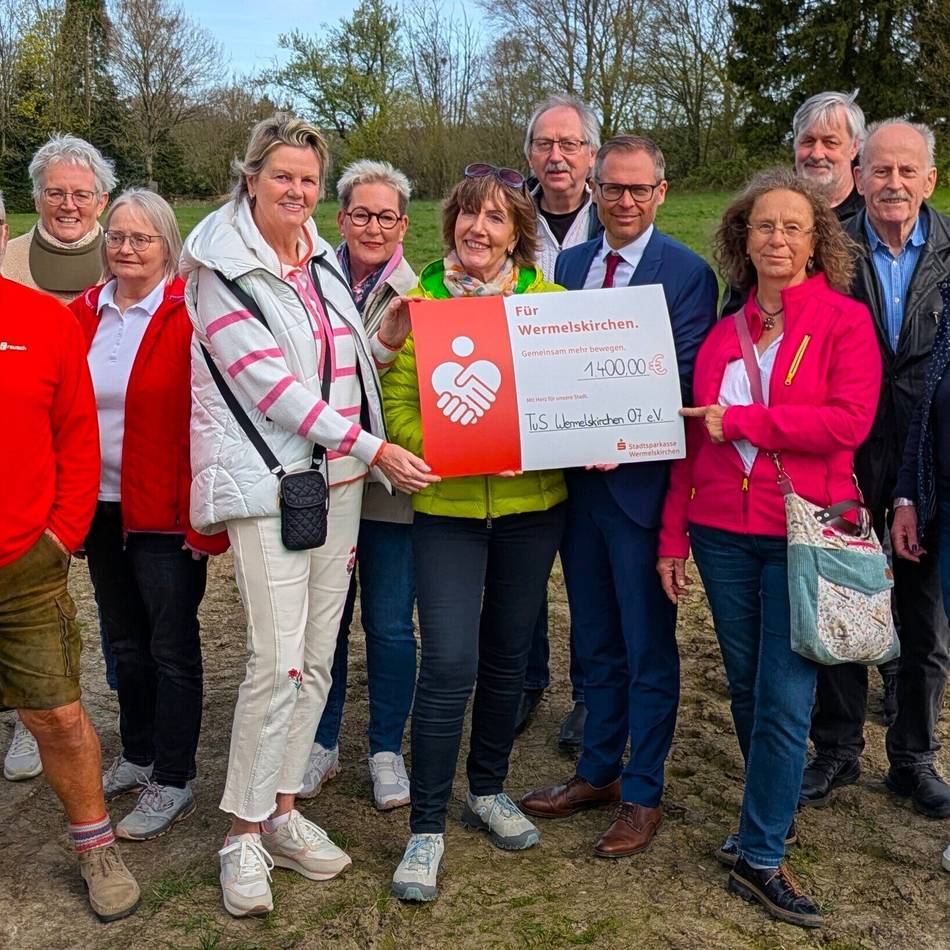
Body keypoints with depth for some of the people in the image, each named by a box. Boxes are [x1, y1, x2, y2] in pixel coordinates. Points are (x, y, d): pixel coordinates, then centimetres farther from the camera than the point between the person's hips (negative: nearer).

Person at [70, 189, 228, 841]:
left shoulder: (189, 316, -11)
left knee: (171, 647, 5)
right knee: (126, 642, 19)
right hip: (103, 509, 6)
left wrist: (204, 514, -19)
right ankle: (138, 757, 37)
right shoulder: (84, 315, 7)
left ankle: (173, 784, 19)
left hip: (165, 514, -6)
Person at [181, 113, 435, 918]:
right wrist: (374, 448, -15)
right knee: (277, 660, -9)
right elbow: (272, 384, -16)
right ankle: (244, 833, 7)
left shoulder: (324, 262, 12)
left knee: (317, 657, 9)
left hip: (339, 477, 7)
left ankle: (282, 808, 23)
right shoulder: (222, 272, -9)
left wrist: (392, 337, -2)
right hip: (269, 481, -7)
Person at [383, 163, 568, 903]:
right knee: (448, 663, -8)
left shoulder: (548, 300, 3)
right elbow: (398, 405, -5)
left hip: (533, 504, 2)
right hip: (447, 507, -2)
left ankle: (488, 790, 35)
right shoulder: (421, 300, -1)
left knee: (508, 654, 14)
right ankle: (427, 828, 8)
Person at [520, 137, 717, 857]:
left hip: (640, 481, -5)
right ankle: (597, 771, 34)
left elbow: (684, 383, -13)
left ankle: (643, 793, 21)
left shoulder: (688, 273, -7)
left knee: (648, 648, 7)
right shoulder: (569, 263, 10)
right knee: (595, 643, 18)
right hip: (576, 479, 6)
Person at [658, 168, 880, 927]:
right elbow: (694, 440, 8)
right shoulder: (722, 335, 9)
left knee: (784, 699, -2)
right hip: (723, 534, 4)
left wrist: (738, 421, -12)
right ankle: (774, 816, 33)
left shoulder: (845, 321, -2)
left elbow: (849, 421, -16)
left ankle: (761, 857, 11)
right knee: (746, 689, 13)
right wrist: (673, 535, 5)